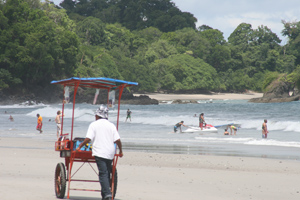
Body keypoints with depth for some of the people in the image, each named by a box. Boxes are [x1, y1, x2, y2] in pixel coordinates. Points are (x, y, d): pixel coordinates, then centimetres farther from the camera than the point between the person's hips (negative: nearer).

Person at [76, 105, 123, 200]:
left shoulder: (94, 124, 2)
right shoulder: (111, 125, 10)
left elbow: (88, 138, -7)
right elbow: (118, 140, 3)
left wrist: (79, 146, 5)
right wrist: (120, 151, 16)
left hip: (99, 152, -4)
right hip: (110, 153, 4)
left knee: (103, 174, -10)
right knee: (107, 173, 13)